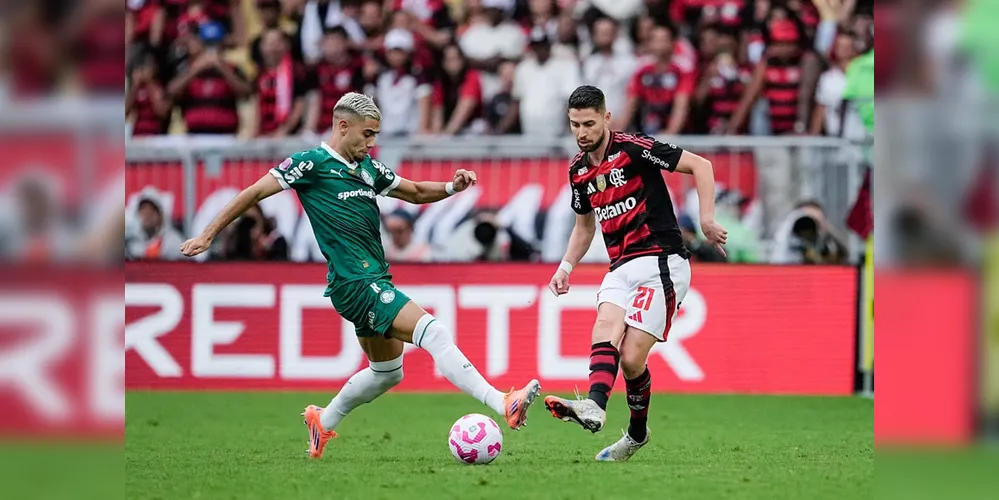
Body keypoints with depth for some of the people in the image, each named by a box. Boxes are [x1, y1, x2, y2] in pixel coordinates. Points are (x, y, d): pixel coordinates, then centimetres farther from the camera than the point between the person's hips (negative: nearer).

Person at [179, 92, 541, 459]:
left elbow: (416, 192, 26)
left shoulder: (368, 168, 16)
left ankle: (322, 421, 38)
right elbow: (254, 193, -3)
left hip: (375, 282, 10)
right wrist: (208, 235, -4)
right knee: (434, 334, -21)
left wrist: (452, 187, 6)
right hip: (355, 283, -10)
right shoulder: (312, 163, -6)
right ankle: (503, 405, -31)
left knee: (386, 371, 19)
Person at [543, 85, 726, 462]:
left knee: (631, 358, -16)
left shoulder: (633, 149, -9)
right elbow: (585, 224, 29)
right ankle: (594, 407, -40)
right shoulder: (578, 170, 13)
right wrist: (566, 266, 15)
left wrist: (707, 219, -16)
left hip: (660, 263, -6)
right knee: (604, 330, -23)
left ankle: (638, 431, 1)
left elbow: (700, 165, -7)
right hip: (621, 268, 6)